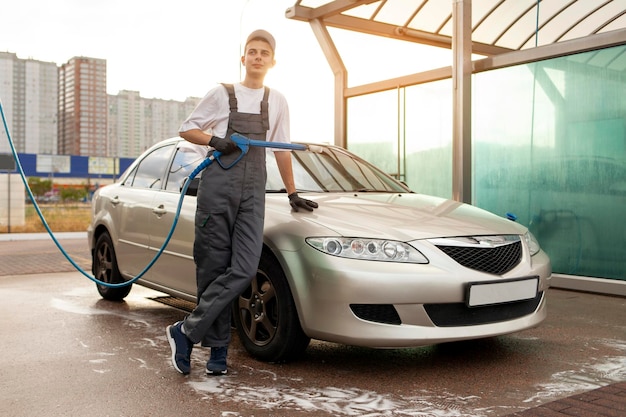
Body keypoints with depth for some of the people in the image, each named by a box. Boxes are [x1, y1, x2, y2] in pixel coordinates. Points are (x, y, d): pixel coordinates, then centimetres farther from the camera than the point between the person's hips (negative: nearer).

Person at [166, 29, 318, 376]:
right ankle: (218, 348, 9)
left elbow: (281, 150, 21)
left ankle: (186, 331, -4)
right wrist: (214, 141, -8)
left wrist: (292, 194, 22)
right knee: (214, 268, -2)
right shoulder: (222, 95, 9)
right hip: (218, 186, -2)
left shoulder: (277, 102, 16)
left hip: (253, 191, 2)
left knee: (244, 269, -14)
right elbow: (187, 129, 12)